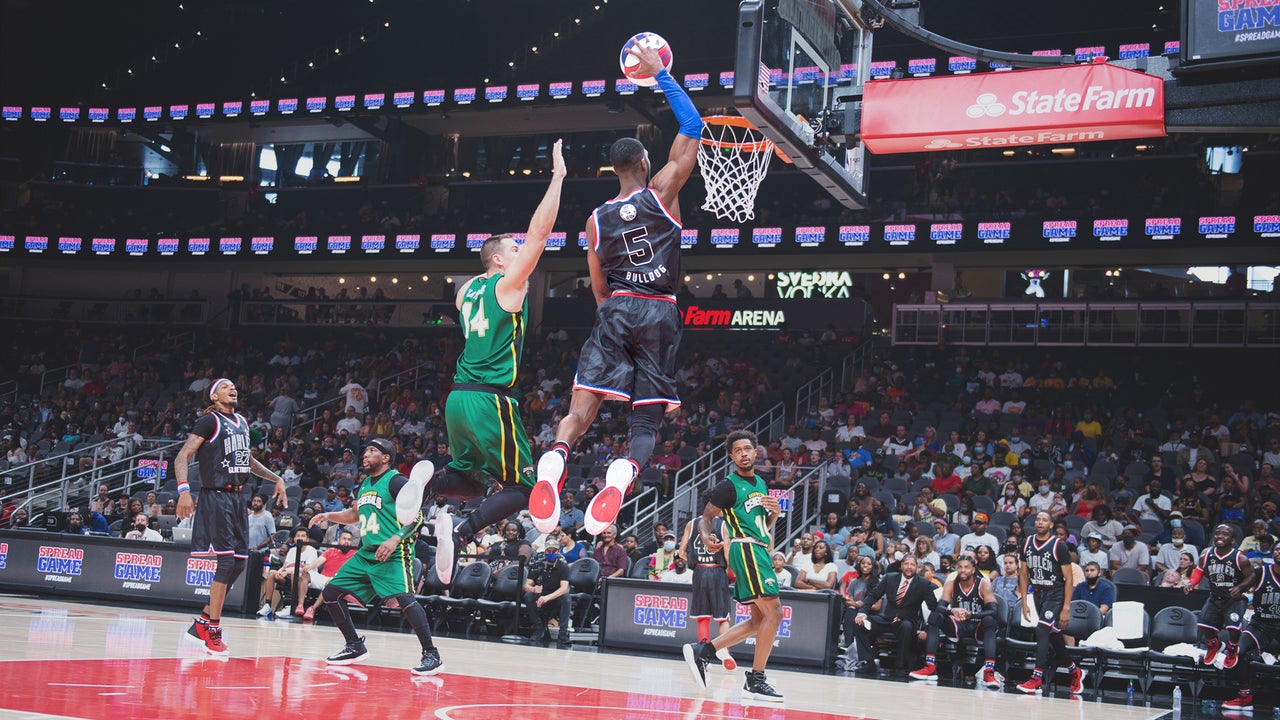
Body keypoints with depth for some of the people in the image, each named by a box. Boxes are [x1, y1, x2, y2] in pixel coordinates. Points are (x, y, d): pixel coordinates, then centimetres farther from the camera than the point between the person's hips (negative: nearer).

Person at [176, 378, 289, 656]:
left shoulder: (242, 423, 17)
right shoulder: (209, 421, -7)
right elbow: (182, 457, -13)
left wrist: (276, 478, 24)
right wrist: (184, 490, -27)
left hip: (236, 498, 8)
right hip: (215, 497, -8)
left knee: (239, 562, 6)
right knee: (227, 561, -14)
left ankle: (202, 622, 16)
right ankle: (213, 630, -7)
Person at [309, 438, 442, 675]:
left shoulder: (396, 481, -8)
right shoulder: (365, 484, 17)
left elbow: (416, 516, -15)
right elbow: (354, 514, 32)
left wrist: (395, 539, -27)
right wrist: (328, 516, 16)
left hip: (393, 555, -9)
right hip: (366, 554, 9)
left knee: (404, 598, -27)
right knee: (331, 593, 6)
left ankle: (431, 654, -21)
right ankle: (355, 647, 17)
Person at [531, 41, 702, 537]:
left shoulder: (596, 220, 9)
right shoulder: (662, 193, 1)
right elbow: (692, 128, 5)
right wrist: (661, 76, 9)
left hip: (615, 312, 2)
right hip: (659, 311, -2)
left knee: (582, 406, 0)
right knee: (647, 418, 1)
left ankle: (555, 459, -30)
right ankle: (624, 472, -28)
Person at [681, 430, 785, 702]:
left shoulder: (760, 484, 18)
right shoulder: (729, 486, -5)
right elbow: (706, 517, -7)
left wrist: (774, 514, 3)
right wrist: (706, 538, -28)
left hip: (759, 550, 9)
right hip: (745, 549, -9)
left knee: (759, 620, 11)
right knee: (774, 613, -14)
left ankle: (702, 651, 10)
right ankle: (756, 680, -11)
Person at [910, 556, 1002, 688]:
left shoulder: (983, 583, -12)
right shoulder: (951, 583, -5)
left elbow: (994, 610, -23)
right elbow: (940, 606, -15)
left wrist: (971, 615, -39)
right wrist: (952, 611, -39)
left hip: (978, 627, -3)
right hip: (958, 626, 3)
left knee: (989, 620, -35)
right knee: (934, 616, -20)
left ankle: (989, 671, -47)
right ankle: (930, 667, -28)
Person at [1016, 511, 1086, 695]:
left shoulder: (1058, 546, -12)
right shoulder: (1027, 544, 3)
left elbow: (1069, 579, -10)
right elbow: (1023, 574, 11)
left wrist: (1066, 608, -15)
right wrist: (1024, 603, 5)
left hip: (1055, 594, -6)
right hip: (1038, 593, 6)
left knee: (1042, 631, -20)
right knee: (1053, 636, 12)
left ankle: (1037, 678, -20)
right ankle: (1075, 671, 30)